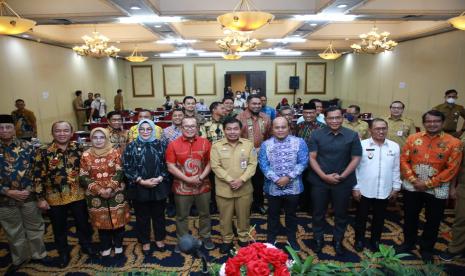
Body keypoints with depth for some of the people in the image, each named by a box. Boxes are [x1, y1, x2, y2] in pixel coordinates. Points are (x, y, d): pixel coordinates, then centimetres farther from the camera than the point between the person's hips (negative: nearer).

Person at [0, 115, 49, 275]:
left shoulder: (26, 146, -2)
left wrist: (29, 189, -12)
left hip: (29, 195, 0)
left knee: (35, 227, 13)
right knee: (13, 231, 17)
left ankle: (38, 254, 33)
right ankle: (19, 259, 36)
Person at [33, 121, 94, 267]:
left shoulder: (78, 148, -3)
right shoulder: (43, 151, -11)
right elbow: (38, 177, -8)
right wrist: (40, 198, -8)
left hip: (78, 195, 2)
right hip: (55, 198, -1)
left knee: (83, 222, 16)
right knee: (59, 227, 15)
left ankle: (86, 245, 39)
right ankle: (63, 253, 36)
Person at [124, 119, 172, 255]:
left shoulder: (162, 144, 1)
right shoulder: (131, 146, -1)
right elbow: (127, 167, -6)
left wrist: (160, 178, -13)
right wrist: (142, 181, -14)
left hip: (159, 187, 1)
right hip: (139, 189, -1)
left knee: (159, 215, 15)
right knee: (142, 217, 12)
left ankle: (160, 239, 35)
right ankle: (145, 242, 31)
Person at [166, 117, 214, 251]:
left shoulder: (205, 143, -2)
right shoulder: (173, 144, -7)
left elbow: (210, 163, 1)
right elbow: (171, 167, -9)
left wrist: (201, 177, -14)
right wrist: (188, 179, -16)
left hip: (203, 186, 2)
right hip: (182, 187, -1)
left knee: (205, 214, 16)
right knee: (181, 216, 13)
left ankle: (206, 237, 36)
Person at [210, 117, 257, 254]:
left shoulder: (248, 144, 0)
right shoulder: (217, 146, -4)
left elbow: (252, 164, -4)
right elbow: (216, 166, -9)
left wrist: (242, 180, -16)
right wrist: (230, 180, -18)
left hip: (244, 189, 1)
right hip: (224, 189, -1)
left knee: (244, 216, 15)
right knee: (225, 217, 11)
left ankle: (244, 239, 36)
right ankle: (227, 240, 31)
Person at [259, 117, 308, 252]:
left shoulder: (299, 142, -4)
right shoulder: (266, 145, -1)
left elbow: (303, 162, -10)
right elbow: (263, 164, -8)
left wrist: (288, 177, -17)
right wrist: (276, 179, -18)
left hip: (293, 187, 0)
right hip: (273, 187, 0)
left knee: (291, 214, 17)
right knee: (273, 215, 15)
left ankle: (292, 238, 36)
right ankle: (271, 239, 33)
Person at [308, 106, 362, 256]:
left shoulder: (352, 135, -2)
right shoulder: (316, 134, -4)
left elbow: (355, 158, -2)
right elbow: (312, 157, -6)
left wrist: (342, 176, -11)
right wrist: (324, 176, -14)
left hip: (343, 182, 1)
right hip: (320, 181, 0)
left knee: (341, 214, 14)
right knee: (318, 213, 12)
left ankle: (338, 241, 34)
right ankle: (318, 239, 32)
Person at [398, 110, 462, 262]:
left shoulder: (454, 143, -7)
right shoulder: (412, 138, 0)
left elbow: (452, 169, -10)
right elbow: (403, 160, 0)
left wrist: (428, 184, -13)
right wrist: (413, 179, -12)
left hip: (437, 190, -1)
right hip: (412, 187, 2)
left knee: (433, 221, 12)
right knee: (410, 217, 15)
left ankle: (426, 249, 33)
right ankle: (408, 243, 36)